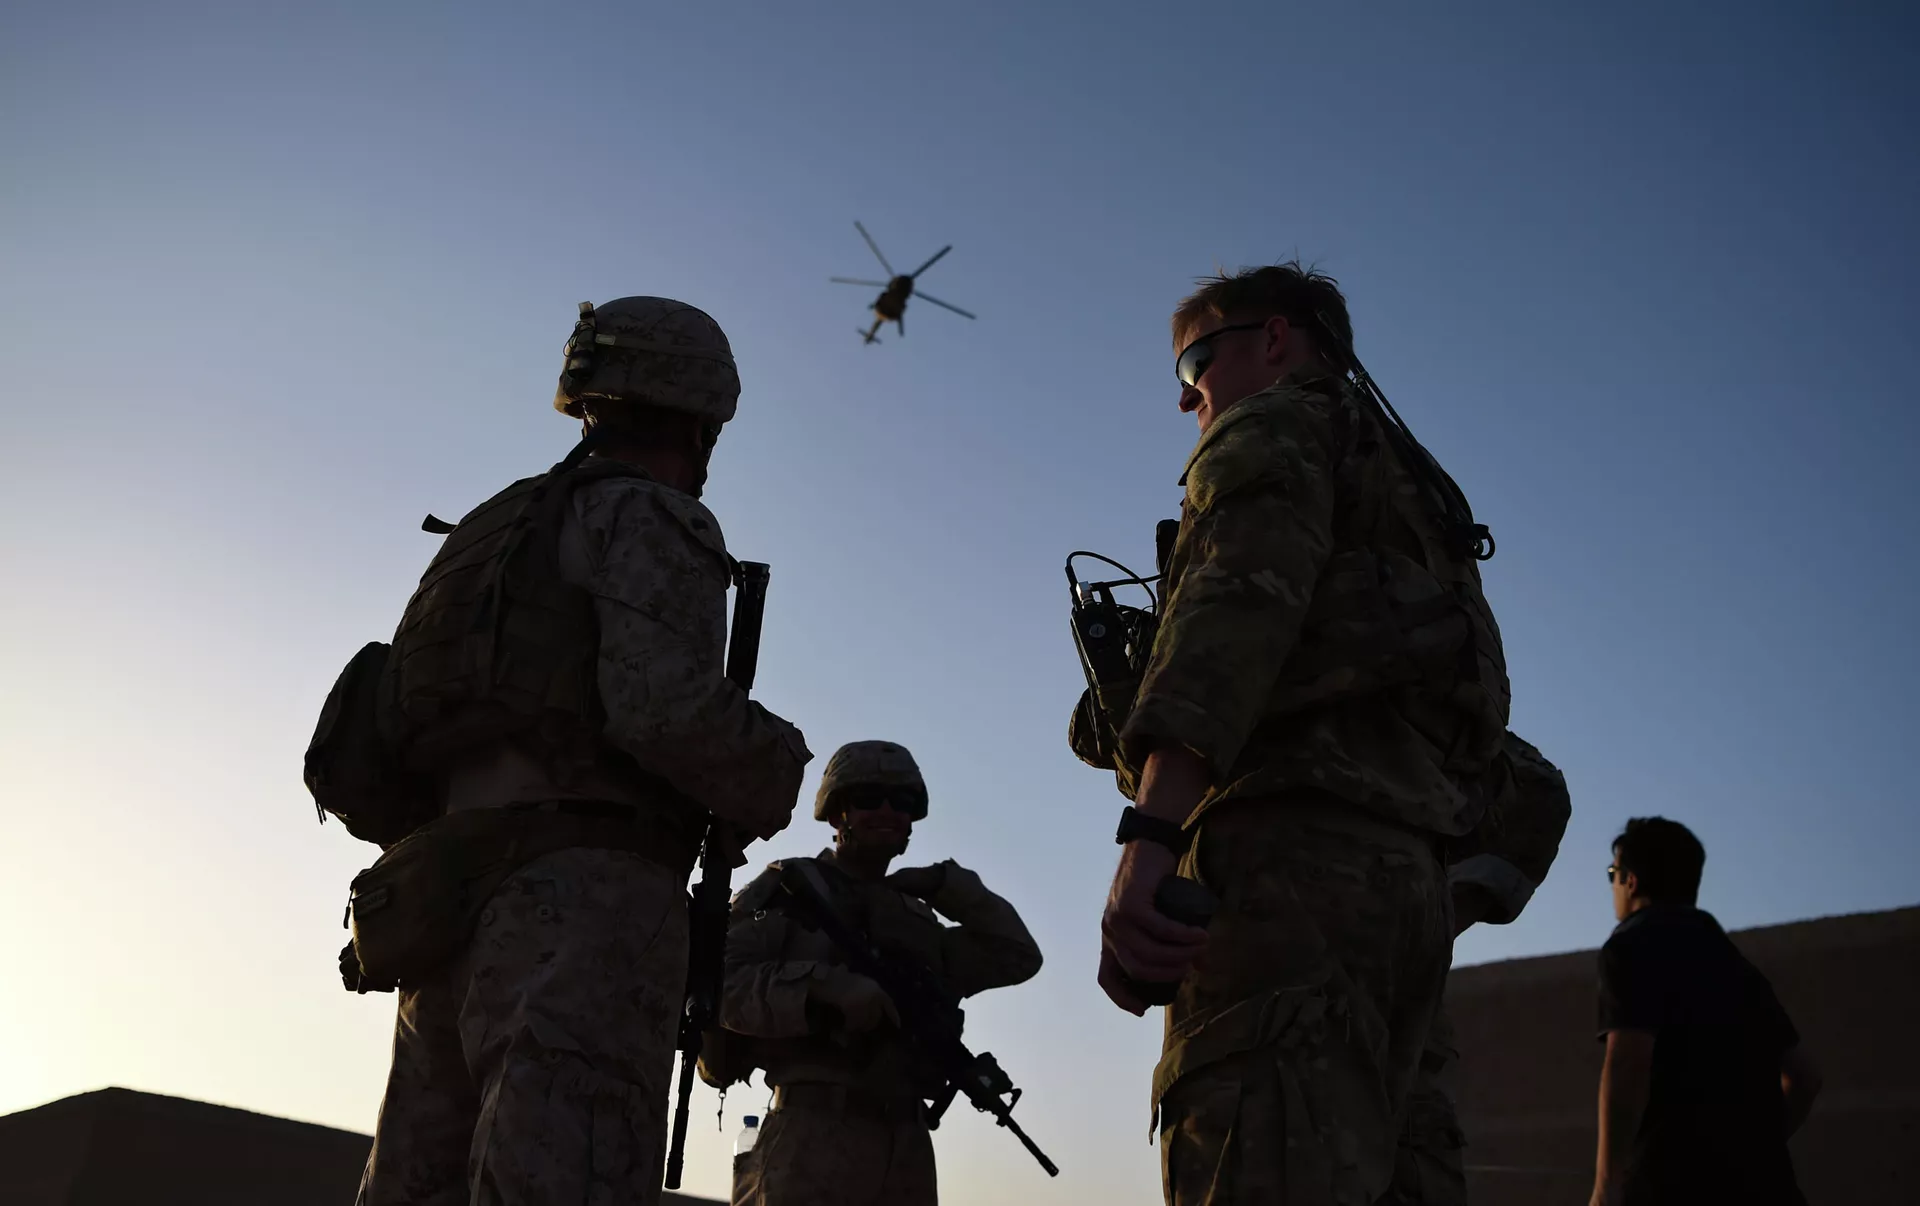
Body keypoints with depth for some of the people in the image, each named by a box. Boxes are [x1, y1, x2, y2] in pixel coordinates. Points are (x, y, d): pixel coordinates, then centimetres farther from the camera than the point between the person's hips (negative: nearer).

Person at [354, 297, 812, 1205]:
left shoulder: (505, 531, 26)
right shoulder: (650, 520, 0)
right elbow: (667, 707, -16)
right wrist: (769, 784, 3)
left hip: (456, 910, 9)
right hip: (579, 914, -9)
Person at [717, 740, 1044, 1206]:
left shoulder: (914, 917, 23)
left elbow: (1018, 957, 21)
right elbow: (720, 984, -7)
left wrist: (944, 884, 13)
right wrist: (825, 987, -22)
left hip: (907, 1148, 6)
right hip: (814, 1138, -6)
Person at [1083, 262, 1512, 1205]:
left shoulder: (1280, 424, 9)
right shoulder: (1406, 498, 35)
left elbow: (1242, 597, -13)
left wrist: (1148, 834, -25)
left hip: (1295, 854, -9)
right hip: (1406, 874, 10)